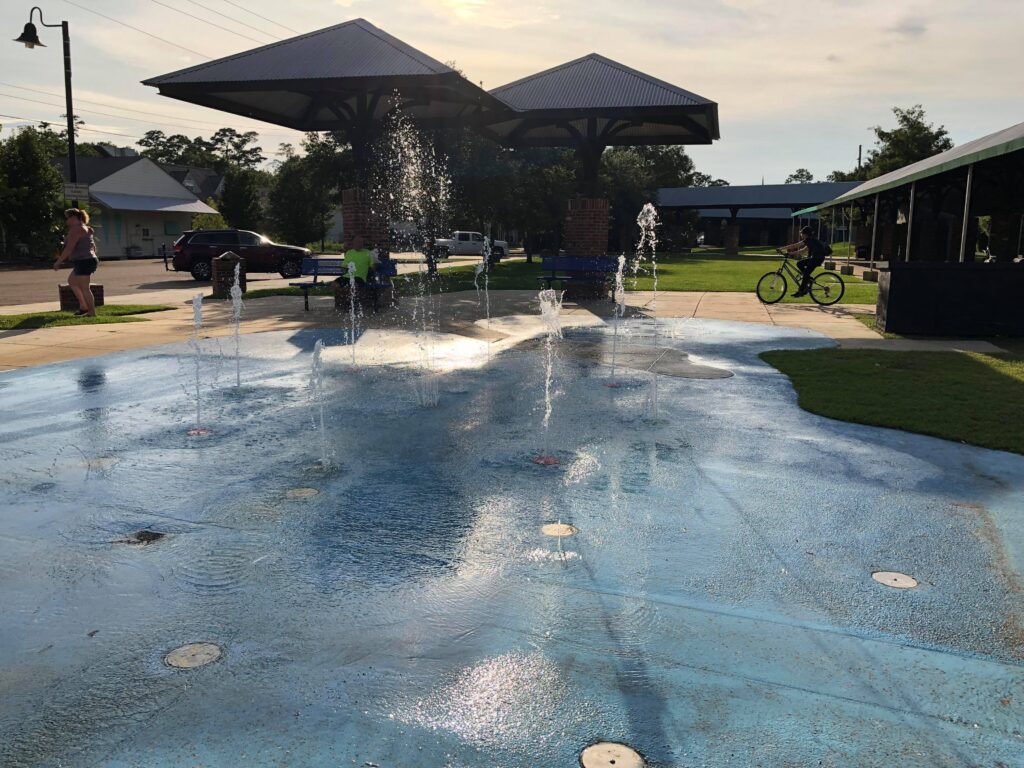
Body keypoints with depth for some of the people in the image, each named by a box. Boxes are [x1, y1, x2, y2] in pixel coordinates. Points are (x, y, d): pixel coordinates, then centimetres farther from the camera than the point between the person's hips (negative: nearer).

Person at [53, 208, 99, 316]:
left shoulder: (75, 229, -15)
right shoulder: (86, 228, 16)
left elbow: (69, 248, -19)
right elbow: (93, 247, 20)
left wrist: (58, 262, -13)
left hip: (83, 262, -11)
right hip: (90, 259, 11)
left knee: (84, 288, -3)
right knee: (71, 280, 23)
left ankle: (92, 313, 1)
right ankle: (83, 306, 23)